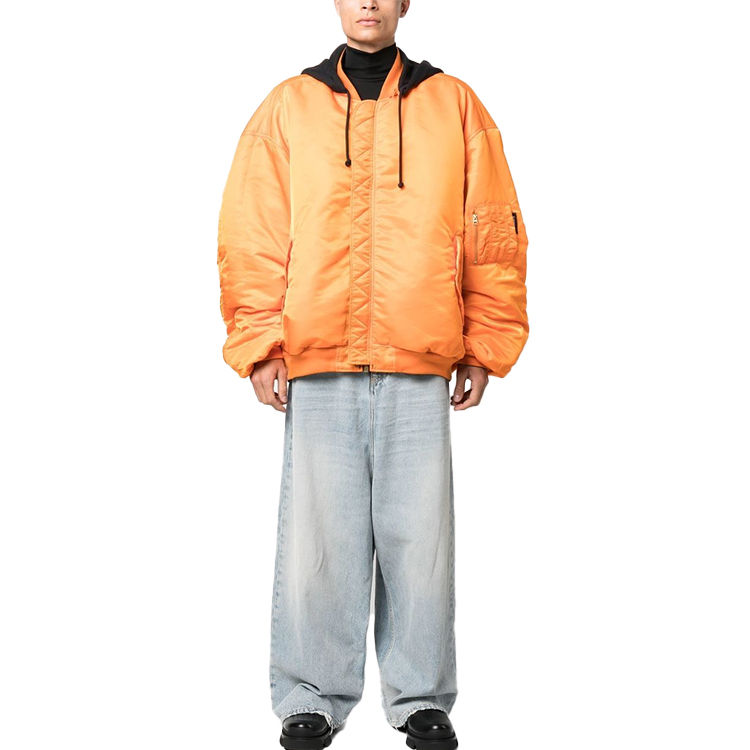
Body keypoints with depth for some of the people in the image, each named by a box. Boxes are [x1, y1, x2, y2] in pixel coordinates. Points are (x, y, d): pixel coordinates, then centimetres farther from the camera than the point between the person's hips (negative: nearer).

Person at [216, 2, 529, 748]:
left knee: (419, 534, 3)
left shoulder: (454, 106, 11)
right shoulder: (287, 108, 11)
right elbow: (251, 237, 7)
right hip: (316, 365, 0)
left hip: (420, 366, 0)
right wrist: (260, 346, -1)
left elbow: (494, 233, 8)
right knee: (318, 533, 2)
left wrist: (483, 348, 3)